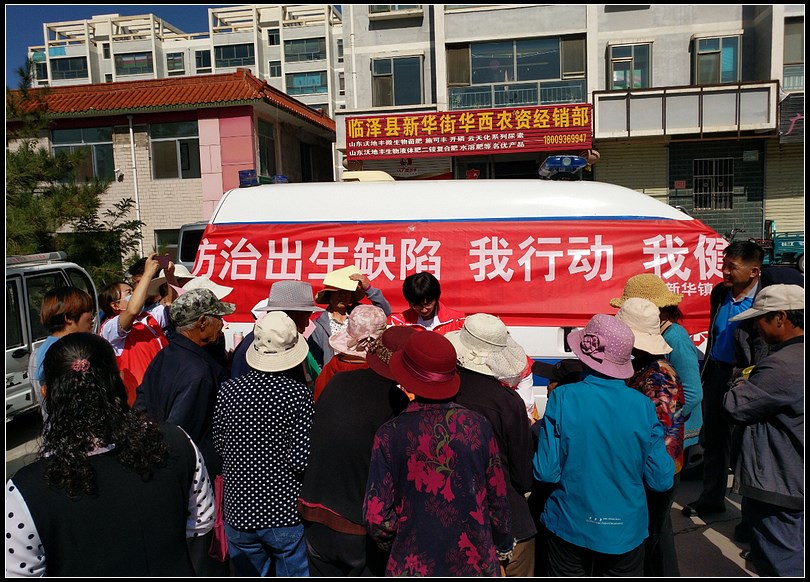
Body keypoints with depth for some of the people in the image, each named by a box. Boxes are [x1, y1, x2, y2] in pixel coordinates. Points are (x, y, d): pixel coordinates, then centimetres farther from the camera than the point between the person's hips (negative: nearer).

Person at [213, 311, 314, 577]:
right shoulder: (299, 394, -17)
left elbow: (218, 445, 3)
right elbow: (301, 460, -19)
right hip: (286, 515, -3)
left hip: (239, 510, 3)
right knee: (294, 572, 15)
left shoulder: (227, 390, -9)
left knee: (249, 572, 21)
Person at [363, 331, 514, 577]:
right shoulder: (478, 425, -11)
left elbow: (376, 516, -13)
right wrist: (504, 546, 16)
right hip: (476, 563, 2)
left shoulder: (390, 434, -16)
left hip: (414, 566, -1)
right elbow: (497, 497, -2)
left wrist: (395, 546, 8)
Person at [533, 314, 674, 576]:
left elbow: (546, 472, -17)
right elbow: (661, 481, -9)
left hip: (570, 527, -1)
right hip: (626, 532, 2)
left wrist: (540, 430, -1)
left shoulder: (562, 398, -20)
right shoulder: (643, 405, -14)